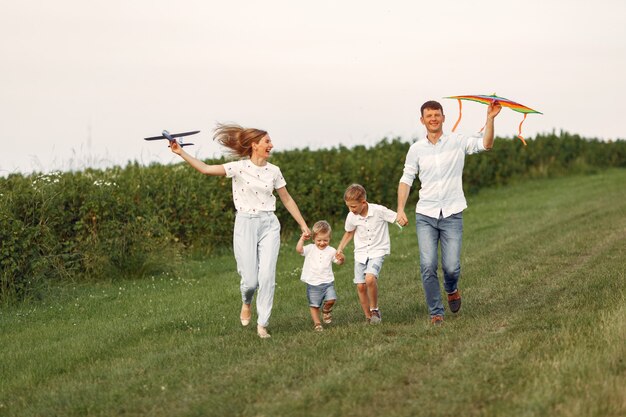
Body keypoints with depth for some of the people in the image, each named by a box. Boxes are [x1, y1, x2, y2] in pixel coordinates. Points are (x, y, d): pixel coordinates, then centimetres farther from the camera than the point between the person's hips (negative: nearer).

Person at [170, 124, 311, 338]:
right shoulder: (239, 167, -5)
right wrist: (181, 152, -20)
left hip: (269, 225, 3)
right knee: (250, 280, -4)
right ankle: (246, 304, 33)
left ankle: (262, 324, 0)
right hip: (245, 224, -3)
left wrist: (303, 224, 18)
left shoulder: (274, 171, 6)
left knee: (267, 276, -9)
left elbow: (287, 199, 17)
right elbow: (205, 169, -13)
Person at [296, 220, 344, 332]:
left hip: (327, 282, 1)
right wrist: (302, 238, -24)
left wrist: (341, 258, -20)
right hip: (313, 284, -1)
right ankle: (317, 323, 19)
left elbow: (339, 262, 2)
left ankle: (326, 310, 16)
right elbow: (299, 249, -19)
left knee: (331, 300, -16)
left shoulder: (331, 250, 2)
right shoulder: (310, 249, -3)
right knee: (314, 305, 4)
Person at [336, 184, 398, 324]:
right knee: (360, 286, -1)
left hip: (377, 251, -4)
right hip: (361, 253, 4)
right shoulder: (352, 217, -5)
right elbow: (349, 233, 14)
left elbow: (397, 218, -9)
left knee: (370, 278, -27)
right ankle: (368, 317, 15)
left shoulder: (379, 211, -17)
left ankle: (374, 309, -5)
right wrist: (340, 248, 6)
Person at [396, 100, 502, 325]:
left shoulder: (457, 142, 1)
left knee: (451, 267, -5)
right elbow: (406, 179, 9)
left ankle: (452, 289, 30)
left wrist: (490, 119, -24)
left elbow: (486, 144, -11)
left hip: (452, 214, -1)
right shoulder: (416, 148, 6)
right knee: (428, 266, -9)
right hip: (425, 215, 1)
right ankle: (435, 313, 3)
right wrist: (400, 209, -1)